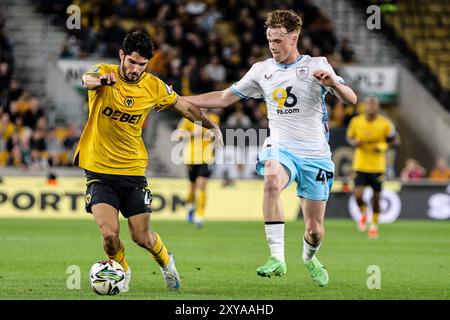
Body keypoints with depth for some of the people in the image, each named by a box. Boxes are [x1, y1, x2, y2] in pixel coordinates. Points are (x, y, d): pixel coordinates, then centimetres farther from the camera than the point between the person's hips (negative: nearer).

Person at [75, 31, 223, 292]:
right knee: (109, 234, -15)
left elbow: (184, 106, 16)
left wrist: (212, 126, 15)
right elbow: (88, 80, -34)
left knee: (141, 236, 2)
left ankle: (166, 262, 37)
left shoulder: (154, 87, -2)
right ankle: (122, 272, 18)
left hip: (133, 171, 2)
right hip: (99, 171, -2)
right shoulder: (104, 73, -10)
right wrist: (100, 80, -57)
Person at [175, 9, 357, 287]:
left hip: (315, 155, -1)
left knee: (314, 230, 1)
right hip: (280, 149, 1)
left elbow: (351, 100, -8)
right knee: (272, 181, -37)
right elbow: (223, 98, 15)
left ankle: (309, 258, 39)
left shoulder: (317, 66, -1)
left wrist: (333, 83, -29)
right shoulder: (262, 70, 8)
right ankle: (277, 259, -37)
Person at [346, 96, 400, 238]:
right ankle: (363, 213, 20)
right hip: (360, 164, 1)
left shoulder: (385, 123, -7)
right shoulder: (356, 121, -3)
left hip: (378, 166, 0)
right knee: (358, 194, -14)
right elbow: (349, 137, 13)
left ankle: (374, 225, 25)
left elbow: (395, 140, 1)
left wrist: (383, 146, -17)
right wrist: (354, 143, -10)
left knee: (376, 197, 5)